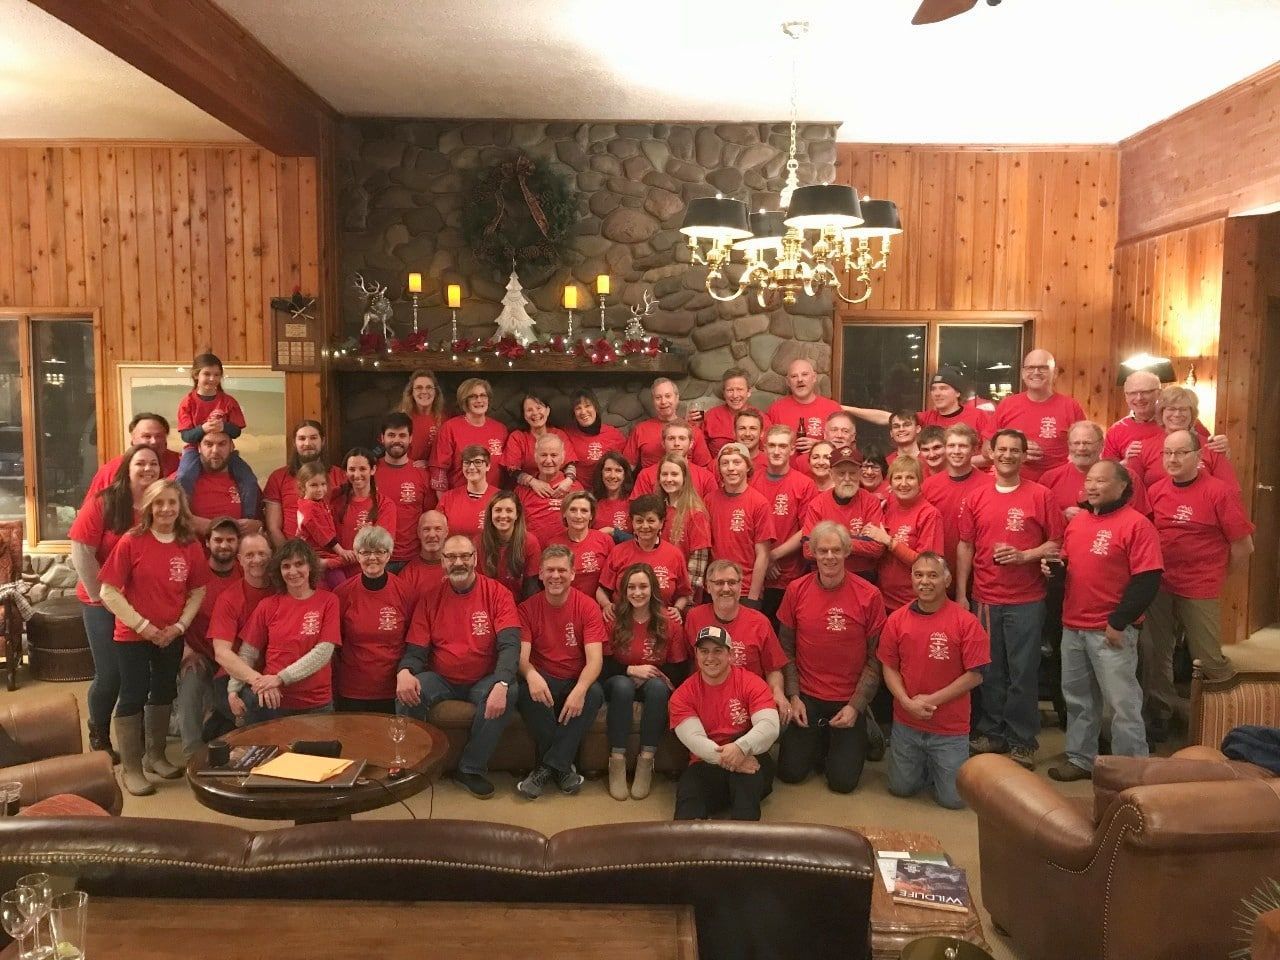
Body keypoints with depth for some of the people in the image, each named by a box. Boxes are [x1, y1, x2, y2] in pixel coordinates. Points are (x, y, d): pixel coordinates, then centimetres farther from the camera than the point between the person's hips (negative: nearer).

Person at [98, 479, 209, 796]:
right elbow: (109, 592, -13)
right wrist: (142, 626, -15)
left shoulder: (191, 546, -3)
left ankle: (155, 756, 34)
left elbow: (198, 591, 4)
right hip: (133, 636, -4)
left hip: (171, 636, 4)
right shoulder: (131, 542, -13)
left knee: (164, 695, 16)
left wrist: (180, 625, -9)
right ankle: (130, 768, 15)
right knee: (133, 698, 2)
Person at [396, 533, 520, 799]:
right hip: (442, 680, 2)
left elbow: (510, 644, -16)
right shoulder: (431, 599, 4)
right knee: (407, 693, -27)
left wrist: (501, 684, -35)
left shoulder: (497, 593, -5)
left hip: (484, 681, -1)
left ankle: (471, 769, -12)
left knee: (508, 693, -32)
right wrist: (404, 672, -24)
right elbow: (415, 649, 1)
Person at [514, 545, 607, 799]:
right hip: (543, 682, 0)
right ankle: (563, 766, -17)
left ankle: (548, 767, -21)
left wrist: (579, 690, -35)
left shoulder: (587, 606, -6)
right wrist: (531, 675, -37)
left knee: (595, 693, -32)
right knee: (525, 693, -32)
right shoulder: (528, 608, -2)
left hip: (577, 681, 0)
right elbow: (522, 656, -11)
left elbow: (595, 658, -15)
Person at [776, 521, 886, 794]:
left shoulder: (869, 595, -11)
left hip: (850, 701, -2)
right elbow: (786, 649, 4)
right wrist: (793, 696, -3)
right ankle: (820, 740, 29)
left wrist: (856, 706, -10)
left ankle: (857, 738, 27)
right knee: (790, 772, -1)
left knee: (843, 780, -4)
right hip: (807, 698, 2)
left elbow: (874, 658, -5)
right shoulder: (796, 590, -5)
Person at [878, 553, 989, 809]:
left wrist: (932, 700, -16)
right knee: (901, 788, 13)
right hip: (906, 724, 3)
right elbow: (889, 668, 1)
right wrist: (907, 702, -15)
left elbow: (974, 675, -12)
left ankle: (943, 766, 34)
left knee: (953, 799, 3)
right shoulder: (897, 619, -5)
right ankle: (926, 765, 42)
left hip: (950, 728, -3)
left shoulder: (966, 622, -14)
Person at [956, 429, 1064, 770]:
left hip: (1027, 601, -2)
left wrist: (1023, 555, -17)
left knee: (1023, 673, 3)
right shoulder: (976, 498, 5)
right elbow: (965, 546, 7)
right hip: (984, 599, 2)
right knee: (988, 670, 10)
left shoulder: (1040, 496, -1)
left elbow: (1057, 543, 0)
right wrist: (960, 594, 3)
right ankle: (991, 732, 23)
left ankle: (1022, 741, 15)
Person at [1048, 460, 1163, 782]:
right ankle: (1081, 759, 30)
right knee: (1077, 698, 16)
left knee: (1121, 703, 1)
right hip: (1072, 627, 7)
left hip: (1111, 630, -7)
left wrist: (1118, 622, -17)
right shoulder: (1077, 521, 12)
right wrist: (1054, 565, 0)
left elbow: (1148, 580, -16)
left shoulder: (1136, 524, -11)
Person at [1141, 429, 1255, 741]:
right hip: (1158, 587, 4)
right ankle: (1159, 712, 27)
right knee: (1153, 653, 11)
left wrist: (1219, 576, 3)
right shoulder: (1155, 491, 1)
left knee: (1208, 660, 5)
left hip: (1200, 591, -4)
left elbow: (1243, 545, -7)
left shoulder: (1220, 491, -12)